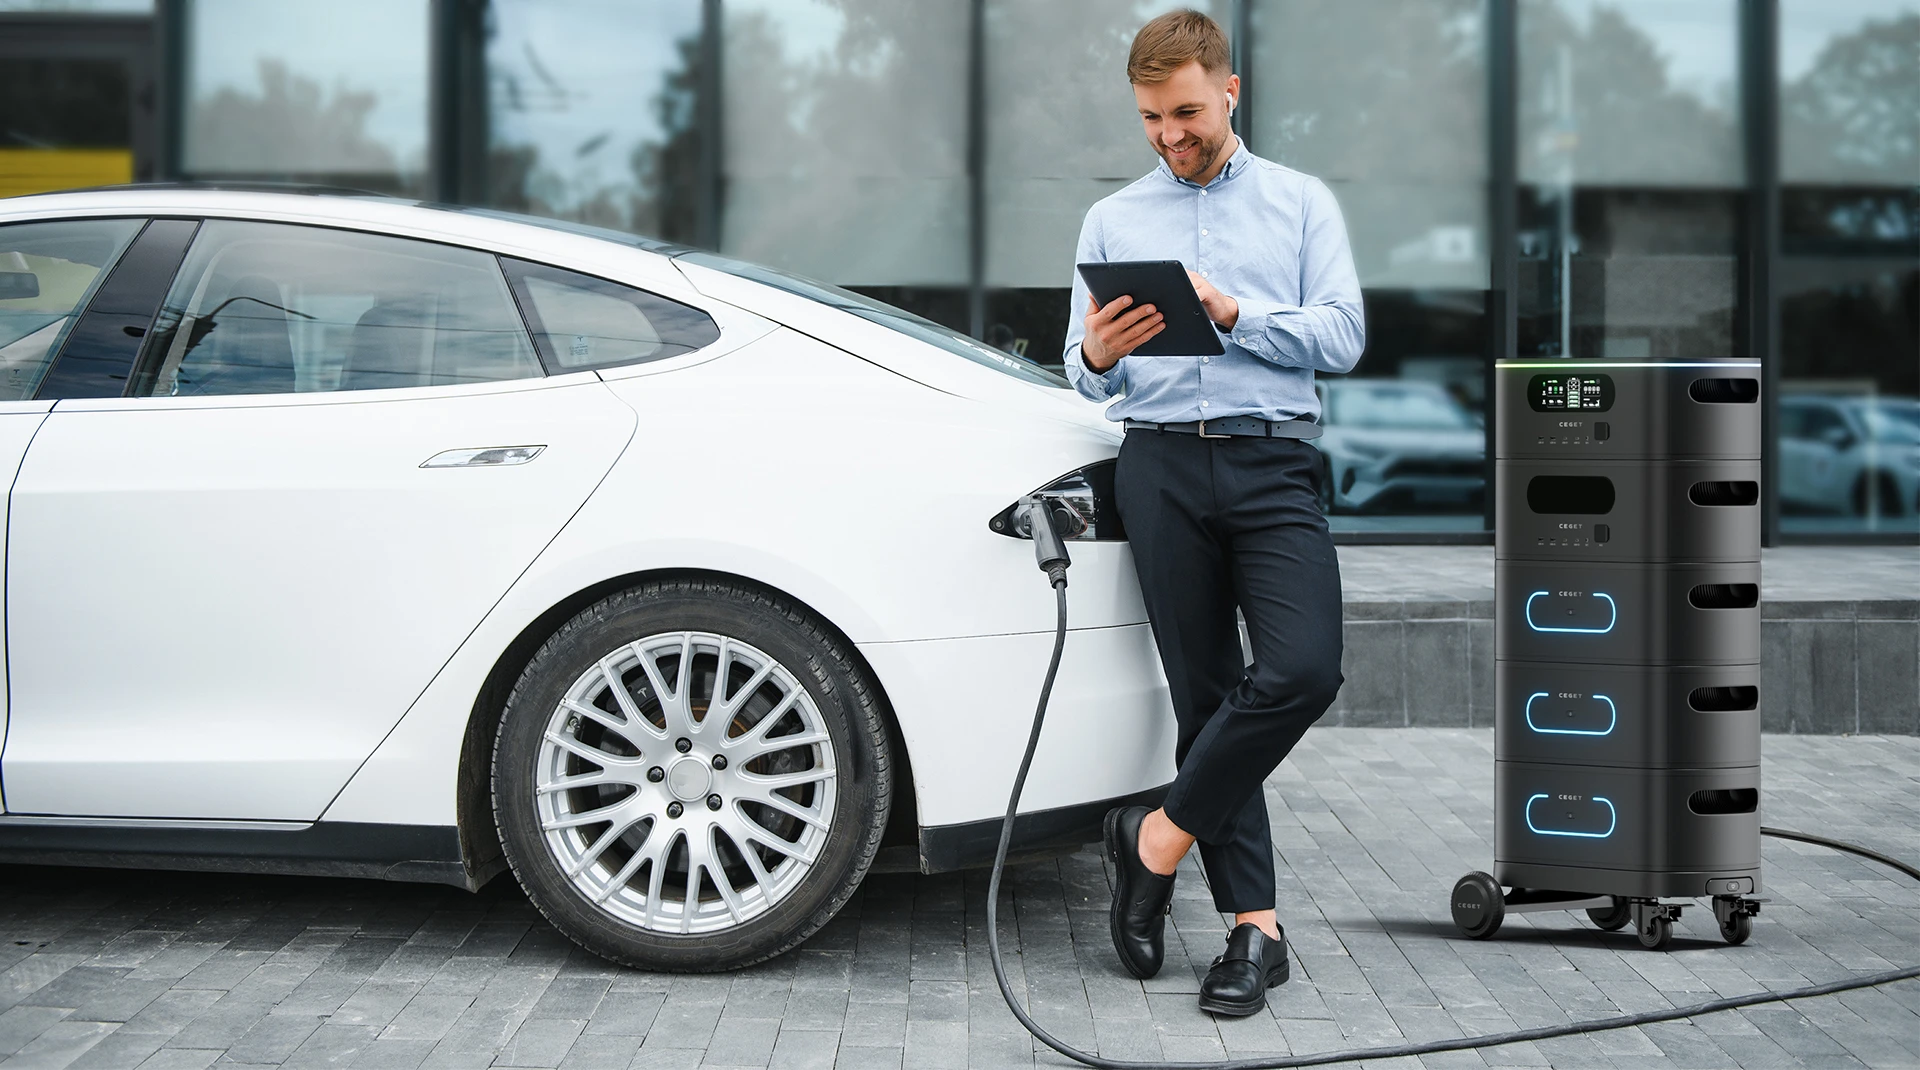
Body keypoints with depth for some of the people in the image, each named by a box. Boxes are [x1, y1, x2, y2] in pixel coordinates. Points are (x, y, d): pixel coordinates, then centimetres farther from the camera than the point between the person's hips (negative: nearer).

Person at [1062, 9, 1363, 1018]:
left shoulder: (1303, 204, 13)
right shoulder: (1112, 221, 17)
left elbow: (1340, 335, 0)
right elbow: (1084, 374, 11)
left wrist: (1235, 313, -14)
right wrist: (1098, 356, -13)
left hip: (1272, 461, -1)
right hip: (1161, 463, 1)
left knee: (1302, 670, -20)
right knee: (1204, 693, -1)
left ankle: (1160, 835, -3)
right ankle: (1253, 924, 3)